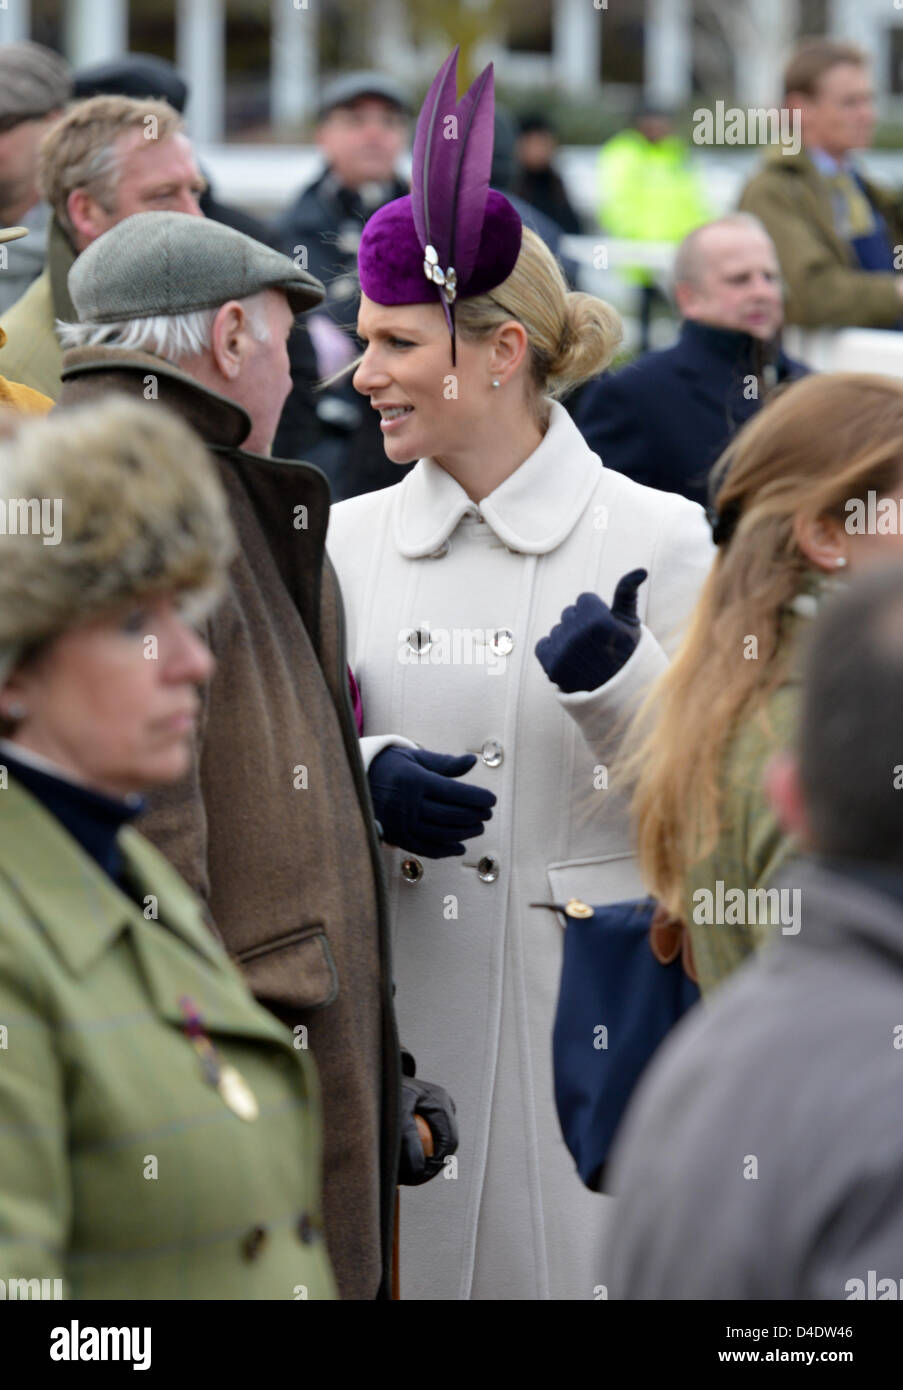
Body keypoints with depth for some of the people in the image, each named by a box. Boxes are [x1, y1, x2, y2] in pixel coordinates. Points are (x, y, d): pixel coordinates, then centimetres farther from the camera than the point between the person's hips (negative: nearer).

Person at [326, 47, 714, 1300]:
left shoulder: (654, 537, -1)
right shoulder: (347, 541, 9)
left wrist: (614, 684, -19)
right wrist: (364, 780, -11)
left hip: (585, 990, -3)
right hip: (393, 994, 3)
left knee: (571, 1250, -2)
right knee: (400, 1249, 3)